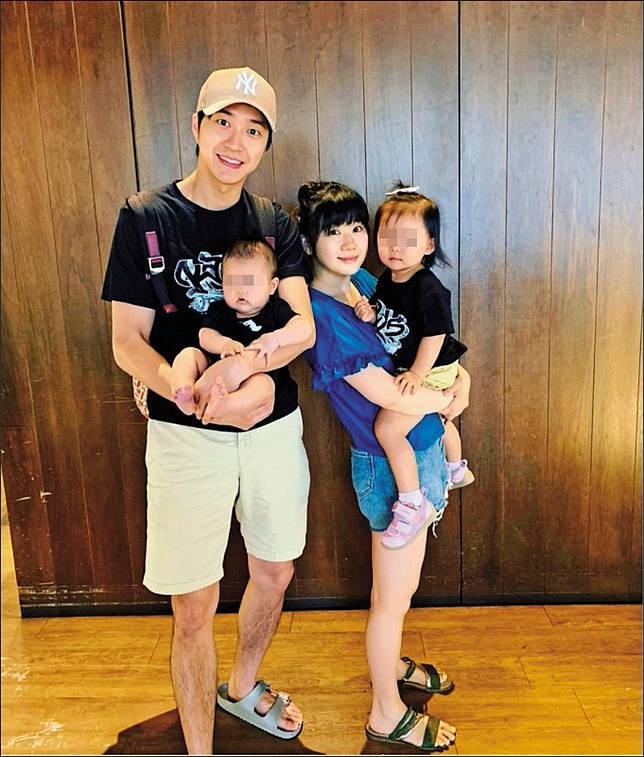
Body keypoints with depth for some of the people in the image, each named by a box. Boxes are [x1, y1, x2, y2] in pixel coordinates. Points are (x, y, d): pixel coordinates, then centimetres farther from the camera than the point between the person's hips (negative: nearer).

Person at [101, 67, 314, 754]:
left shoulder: (275, 224, 5)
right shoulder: (145, 219, -5)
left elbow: (303, 326, -5)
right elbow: (127, 343, -9)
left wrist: (244, 362, -26)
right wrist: (198, 397, -28)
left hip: (275, 427, 4)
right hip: (186, 437, -4)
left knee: (274, 574, 19)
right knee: (193, 608, 4)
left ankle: (241, 687, 48)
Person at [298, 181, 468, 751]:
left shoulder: (364, 281, 4)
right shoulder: (321, 314, -23)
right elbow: (392, 396, -25)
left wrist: (460, 374, -4)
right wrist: (448, 398, -6)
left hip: (422, 451, 9)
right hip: (392, 464, -8)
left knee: (403, 586, 26)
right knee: (393, 596, 10)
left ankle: (391, 663, 52)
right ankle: (386, 714, 34)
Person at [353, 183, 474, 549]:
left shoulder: (428, 288, -25)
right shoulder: (386, 279, -1)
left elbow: (435, 334, -24)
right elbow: (387, 322, 7)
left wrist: (417, 374, -27)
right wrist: (370, 316, -14)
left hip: (430, 371, -10)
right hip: (405, 368, 10)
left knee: (388, 427, -20)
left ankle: (412, 504, -7)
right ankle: (458, 469, 59)